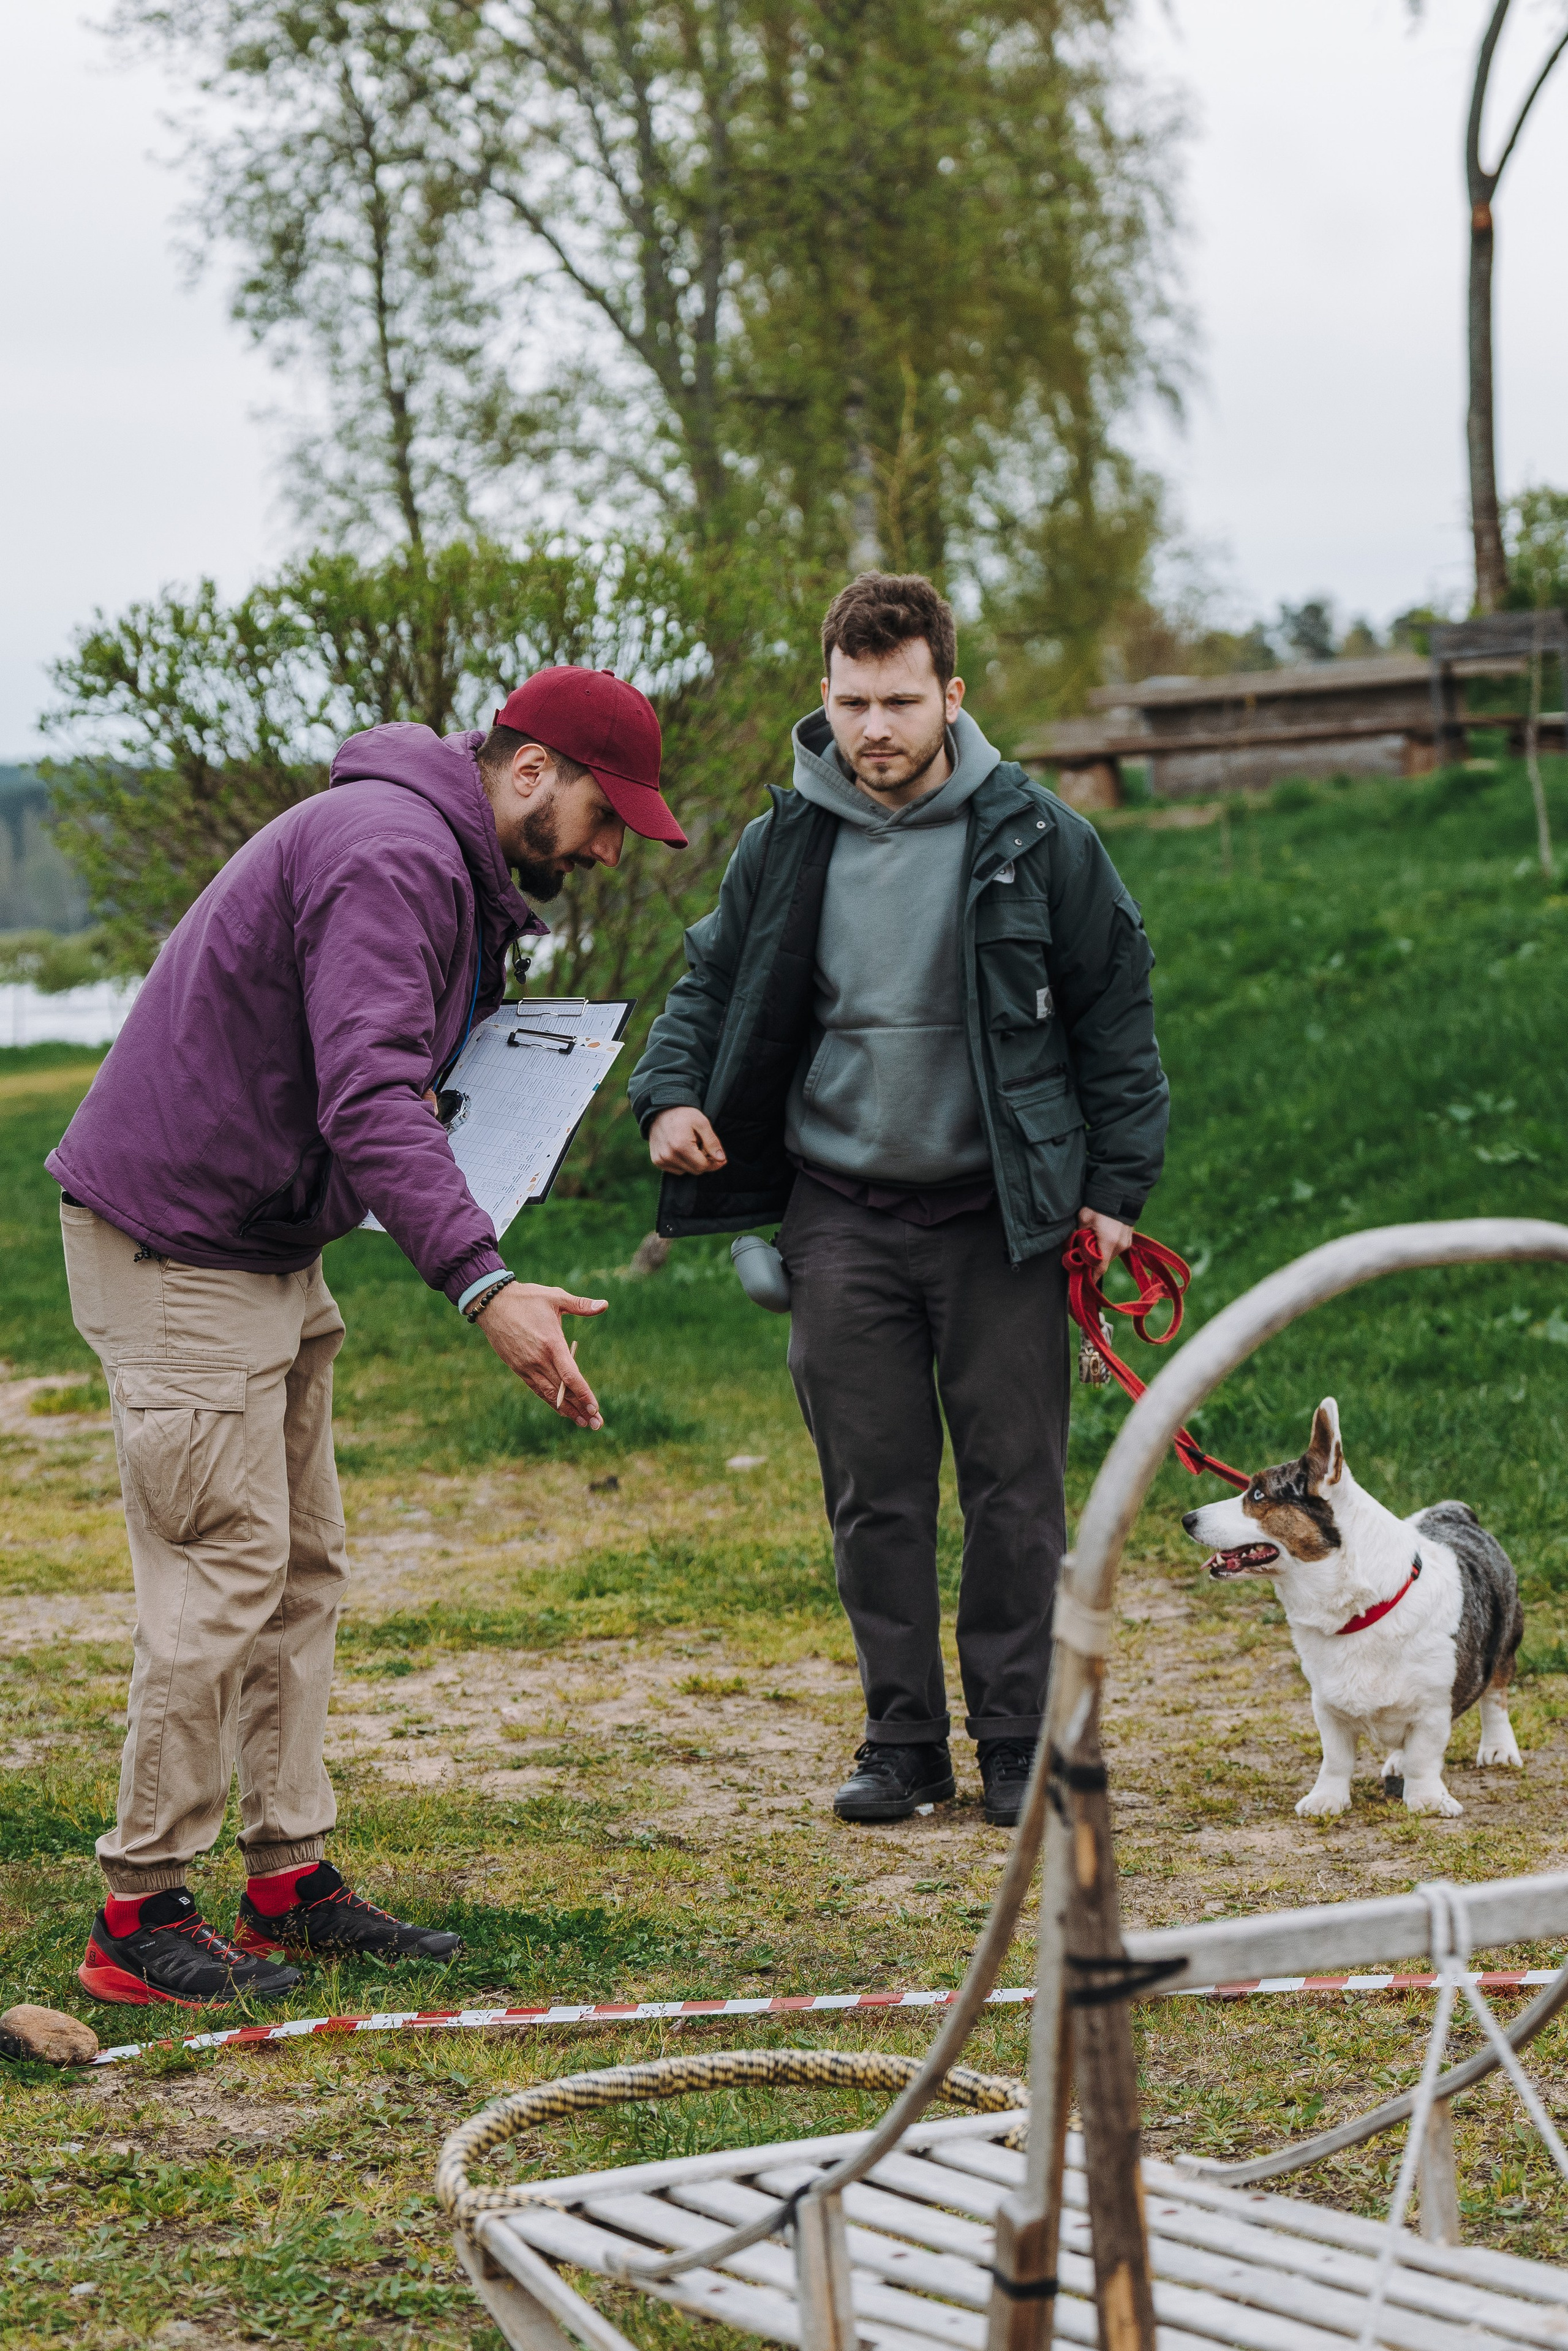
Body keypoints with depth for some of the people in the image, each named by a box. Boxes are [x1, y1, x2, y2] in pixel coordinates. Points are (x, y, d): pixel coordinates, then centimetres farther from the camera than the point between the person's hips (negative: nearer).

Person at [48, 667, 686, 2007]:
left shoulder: (453, 871, 15)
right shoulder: (391, 853, -20)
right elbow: (369, 1097, -32)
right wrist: (483, 1283, -41)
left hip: (269, 1246, 11)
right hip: (177, 1247, -11)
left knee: (303, 1572, 11)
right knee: (225, 1577, -9)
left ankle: (293, 1881, 17)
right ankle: (140, 1918, -2)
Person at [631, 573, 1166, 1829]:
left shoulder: (1036, 838, -4)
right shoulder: (786, 844, 2)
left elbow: (1116, 1011, 2)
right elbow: (711, 985, 15)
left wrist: (1116, 1184, -2)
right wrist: (671, 1095, -4)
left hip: (999, 1213, -2)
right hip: (842, 1216, 2)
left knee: (1016, 1489, 2)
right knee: (875, 1493, 5)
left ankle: (1021, 1743, 13)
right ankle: (904, 1740, 17)